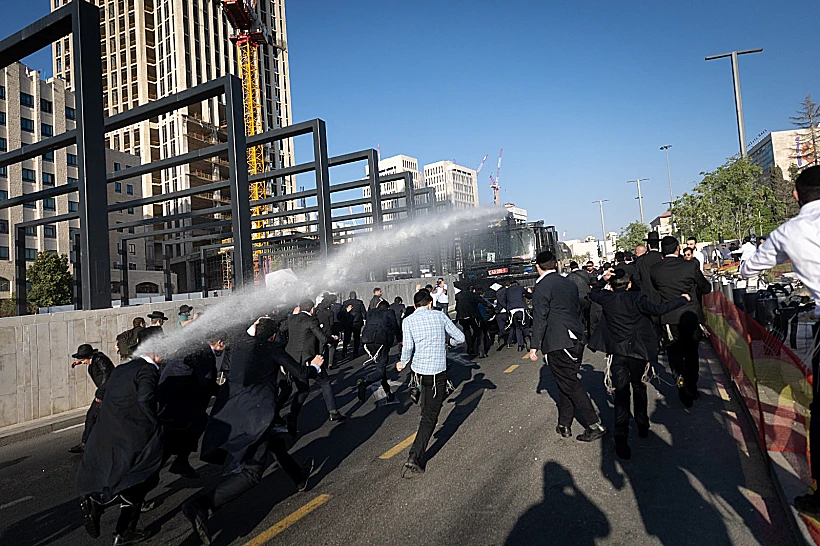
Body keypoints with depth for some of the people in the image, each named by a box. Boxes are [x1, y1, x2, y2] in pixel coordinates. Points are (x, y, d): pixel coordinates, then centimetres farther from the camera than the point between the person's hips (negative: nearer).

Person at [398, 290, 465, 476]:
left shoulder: (408, 321, -2)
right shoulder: (440, 316, 0)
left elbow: (408, 346, -16)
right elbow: (460, 338, 5)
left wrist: (403, 363, 2)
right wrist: (450, 342, 26)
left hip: (418, 370, 2)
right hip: (438, 372, -2)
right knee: (429, 417, 4)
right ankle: (414, 459, -2)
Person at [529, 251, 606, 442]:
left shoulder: (542, 287, -11)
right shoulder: (569, 283, 12)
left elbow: (540, 318, -15)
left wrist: (534, 346, -9)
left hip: (557, 344, -8)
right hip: (576, 340, 8)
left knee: (571, 385, -1)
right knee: (567, 383, 14)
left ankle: (595, 425, 0)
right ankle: (564, 424, 22)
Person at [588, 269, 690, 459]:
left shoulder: (607, 298, 0)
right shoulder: (637, 298, -7)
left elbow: (593, 293, 20)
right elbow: (657, 309, -19)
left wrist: (603, 279, 11)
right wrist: (682, 300, -7)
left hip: (617, 353, 1)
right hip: (638, 352, 0)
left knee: (621, 394, 1)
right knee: (639, 388, 20)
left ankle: (621, 438, -9)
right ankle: (643, 426, 35)